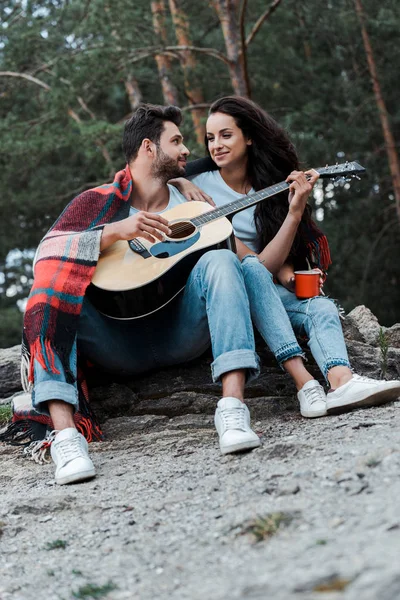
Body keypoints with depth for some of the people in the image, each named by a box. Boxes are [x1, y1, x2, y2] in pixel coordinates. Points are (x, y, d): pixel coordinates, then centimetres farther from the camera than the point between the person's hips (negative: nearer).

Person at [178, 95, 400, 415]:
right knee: (252, 269, -37)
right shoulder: (198, 182, 2)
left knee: (322, 307, -26)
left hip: (264, 292, 4)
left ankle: (342, 382, -60)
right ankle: (304, 382, -52)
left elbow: (272, 262, -2)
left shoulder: (269, 190, 9)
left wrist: (295, 211, -15)